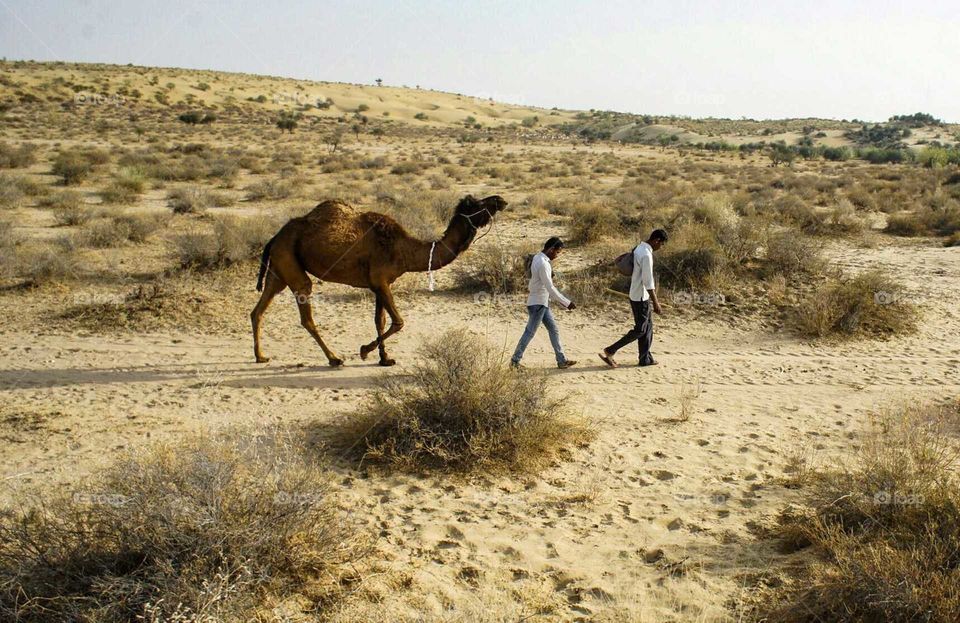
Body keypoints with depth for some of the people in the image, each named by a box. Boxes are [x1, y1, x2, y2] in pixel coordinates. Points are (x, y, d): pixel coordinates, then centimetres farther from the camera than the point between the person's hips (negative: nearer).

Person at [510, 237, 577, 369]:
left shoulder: (538, 258, 8)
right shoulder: (543, 263, -23)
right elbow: (550, 288, -25)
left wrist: (561, 301, 15)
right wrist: (567, 303, -20)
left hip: (542, 303, 10)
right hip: (537, 303, -10)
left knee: (553, 329, 12)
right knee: (530, 332, 0)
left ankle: (562, 361, 16)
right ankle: (515, 361, 11)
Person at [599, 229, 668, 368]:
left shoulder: (639, 248, 8)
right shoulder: (646, 255, -23)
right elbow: (648, 282, -24)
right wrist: (655, 302, -20)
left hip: (637, 295, 10)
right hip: (641, 297, -10)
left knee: (648, 326, 15)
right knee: (640, 330, -2)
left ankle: (645, 358, 21)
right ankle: (609, 351, -2)